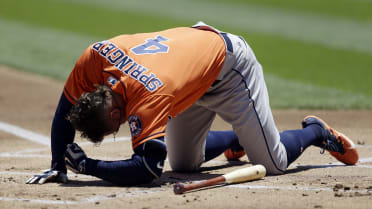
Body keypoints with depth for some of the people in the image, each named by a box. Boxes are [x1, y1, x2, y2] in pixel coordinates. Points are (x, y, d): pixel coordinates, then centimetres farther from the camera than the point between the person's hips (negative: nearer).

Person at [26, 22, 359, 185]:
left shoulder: (150, 96, -43)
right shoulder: (94, 58, -26)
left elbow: (147, 170, -47)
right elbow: (66, 111, -10)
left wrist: (86, 166, -42)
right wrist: (57, 166, -17)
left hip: (228, 64, -7)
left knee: (272, 163, -5)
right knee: (183, 163, 14)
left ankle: (315, 132, 24)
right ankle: (236, 139, 39)